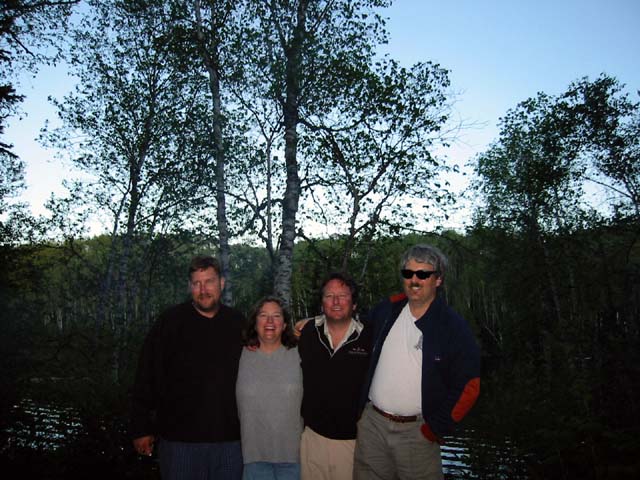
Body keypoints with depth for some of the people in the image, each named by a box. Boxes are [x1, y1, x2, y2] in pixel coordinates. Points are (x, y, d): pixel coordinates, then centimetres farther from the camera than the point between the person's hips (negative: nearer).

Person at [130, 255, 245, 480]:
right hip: (180, 439, -2)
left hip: (230, 440, 3)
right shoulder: (170, 322, -5)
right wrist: (141, 429, -3)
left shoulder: (238, 323, 3)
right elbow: (146, 376, -4)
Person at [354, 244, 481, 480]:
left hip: (417, 431, -3)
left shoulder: (454, 326, -9)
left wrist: (434, 429, -10)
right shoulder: (386, 310, 3)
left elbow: (468, 387, -9)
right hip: (372, 423, 4)